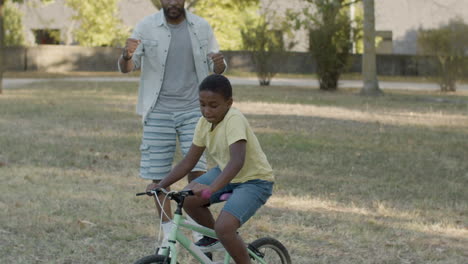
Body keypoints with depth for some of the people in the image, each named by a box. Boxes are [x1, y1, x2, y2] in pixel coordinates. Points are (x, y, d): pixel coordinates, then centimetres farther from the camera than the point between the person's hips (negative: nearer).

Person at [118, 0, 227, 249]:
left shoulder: (201, 27, 1)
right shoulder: (147, 27, -3)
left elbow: (215, 67, 9)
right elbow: (126, 68, -5)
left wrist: (219, 63, -16)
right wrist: (127, 55, -29)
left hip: (193, 110, 0)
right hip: (159, 111, 0)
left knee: (196, 170, -8)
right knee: (158, 177, 2)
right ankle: (169, 236, 15)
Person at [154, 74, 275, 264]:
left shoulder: (234, 120, -28)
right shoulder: (204, 123, -6)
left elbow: (237, 161, -42)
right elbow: (188, 162, 0)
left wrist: (212, 189, -54)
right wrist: (161, 185, -10)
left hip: (254, 180, -7)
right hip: (226, 173, 7)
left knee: (224, 227, -25)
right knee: (188, 198, -12)